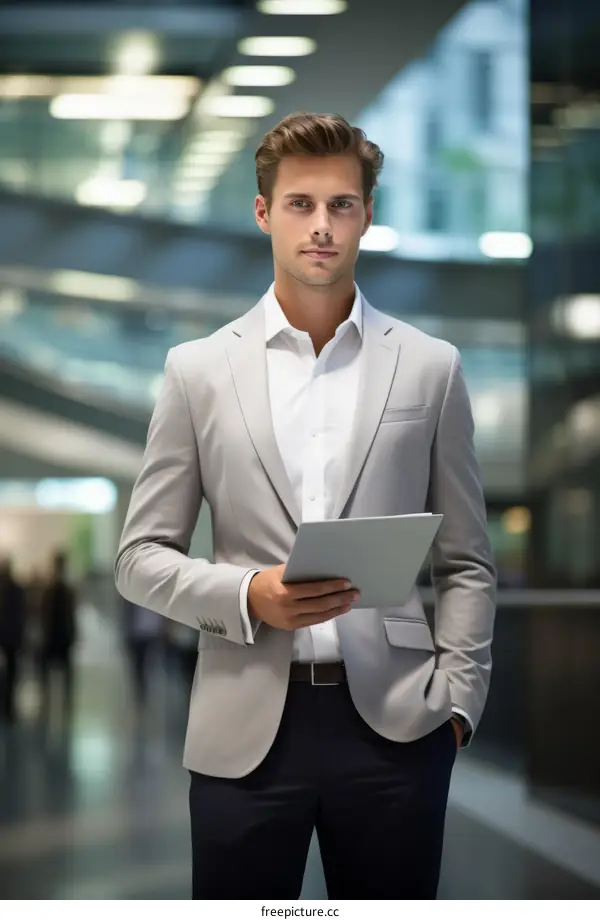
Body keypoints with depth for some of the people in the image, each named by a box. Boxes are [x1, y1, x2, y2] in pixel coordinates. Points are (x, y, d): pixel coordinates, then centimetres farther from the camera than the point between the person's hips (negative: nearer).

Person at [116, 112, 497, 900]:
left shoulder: (430, 368, 7)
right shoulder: (198, 370, 6)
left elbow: (466, 563, 10)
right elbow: (142, 557, 6)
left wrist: (457, 702, -1)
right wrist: (250, 596, -11)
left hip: (394, 724, 0)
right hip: (245, 729, 0)